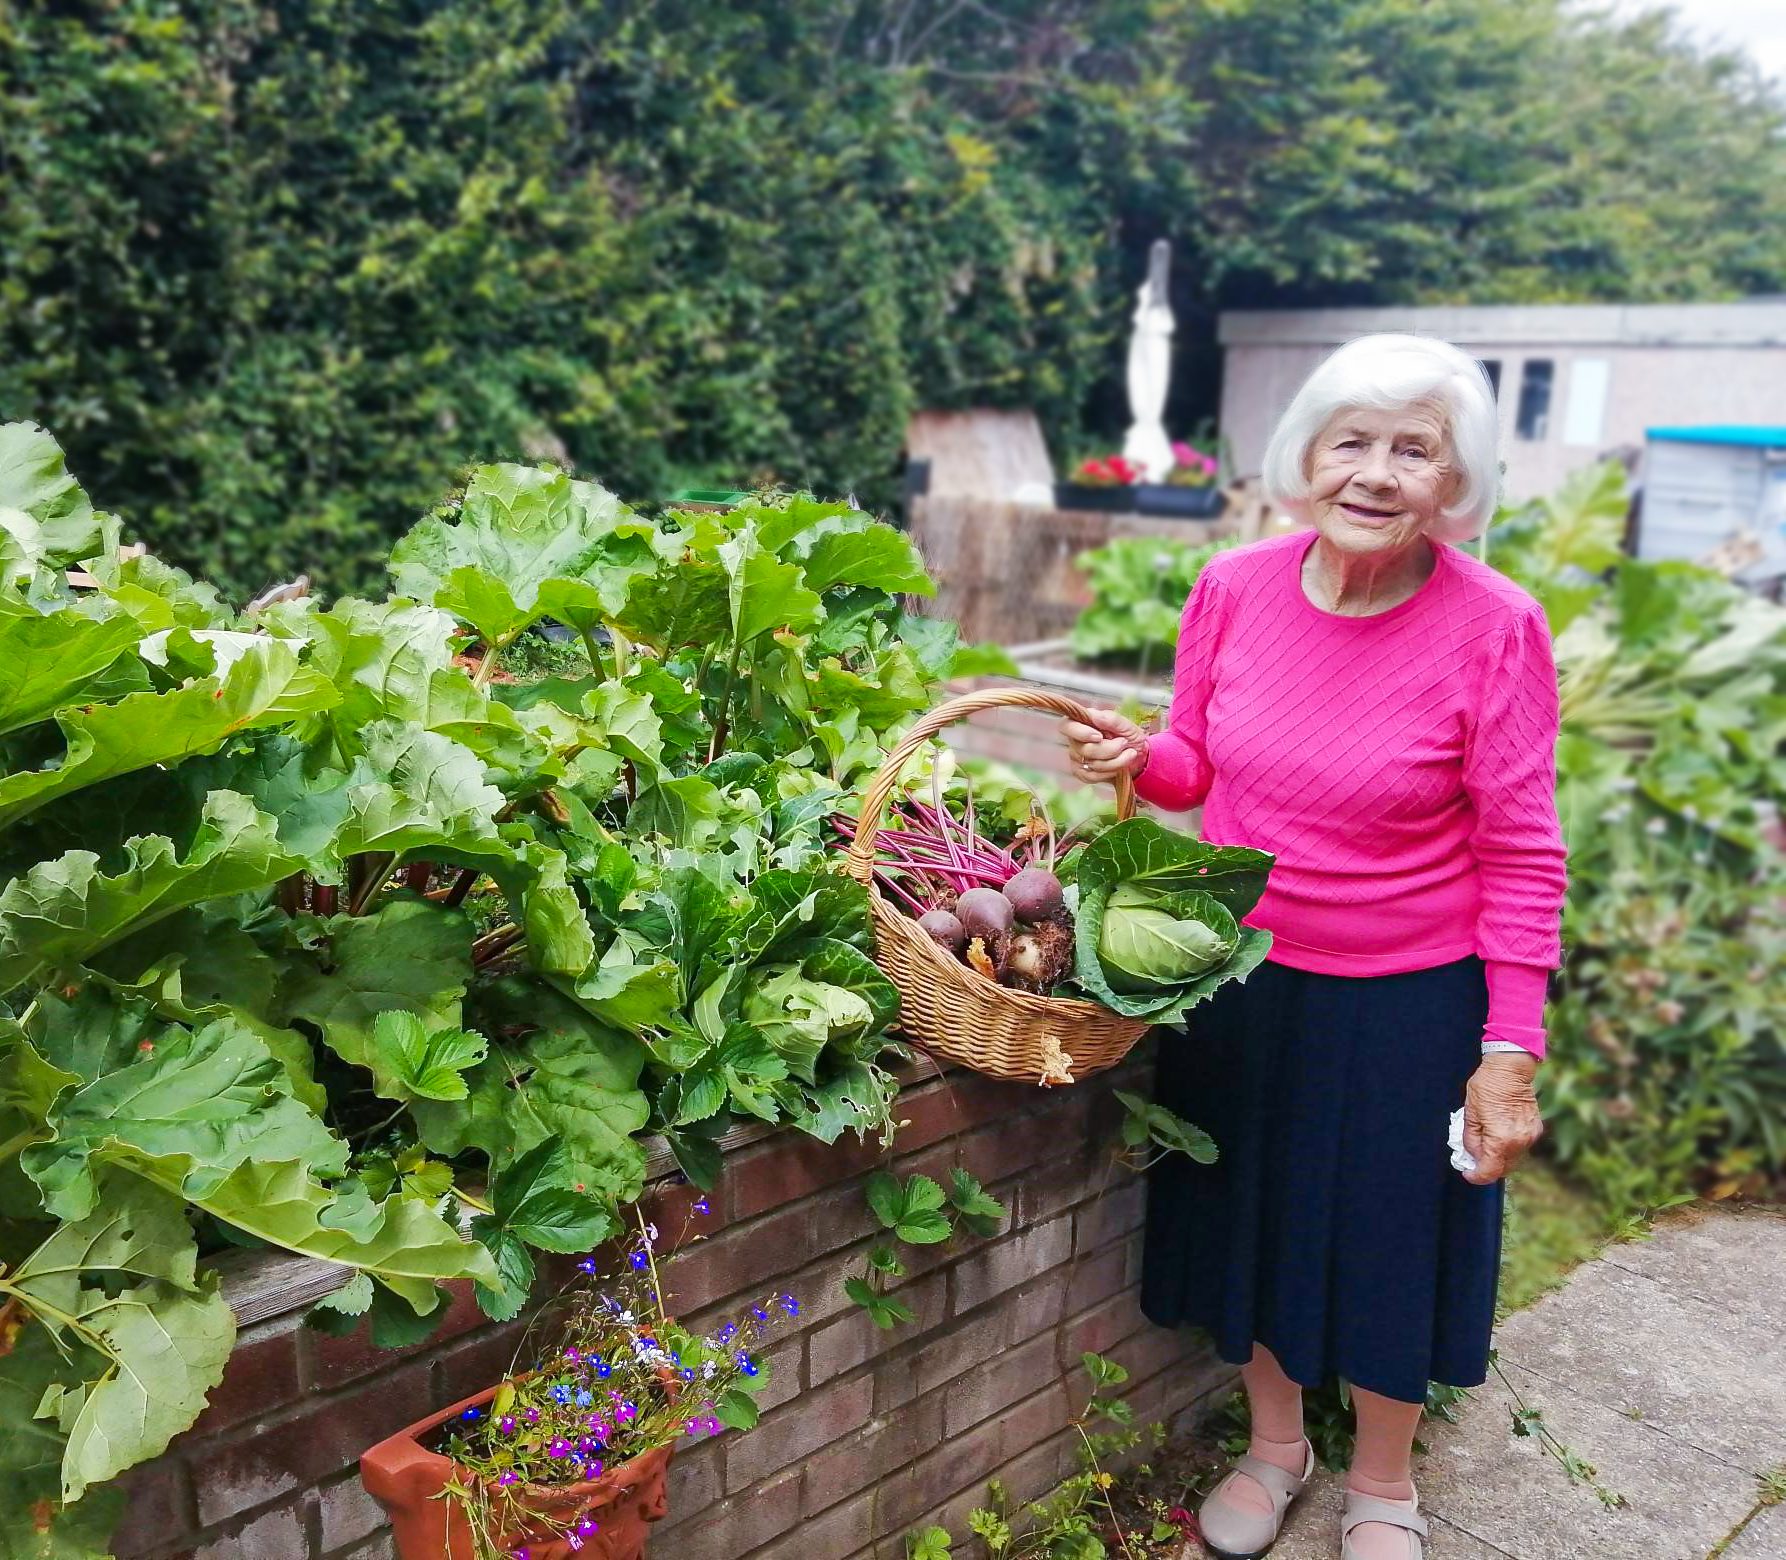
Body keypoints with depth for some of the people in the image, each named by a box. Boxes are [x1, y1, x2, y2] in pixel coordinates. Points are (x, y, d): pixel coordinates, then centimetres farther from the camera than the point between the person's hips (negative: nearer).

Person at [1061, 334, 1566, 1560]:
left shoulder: (1493, 628, -18)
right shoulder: (1236, 588, -9)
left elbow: (1521, 858, -12)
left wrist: (1512, 1053, -12)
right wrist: (1137, 760, -17)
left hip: (1408, 1000, -3)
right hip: (1243, 976, 4)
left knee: (1389, 1237, 16)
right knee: (1253, 1213, 20)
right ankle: (1275, 1444, 49)